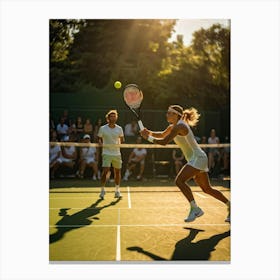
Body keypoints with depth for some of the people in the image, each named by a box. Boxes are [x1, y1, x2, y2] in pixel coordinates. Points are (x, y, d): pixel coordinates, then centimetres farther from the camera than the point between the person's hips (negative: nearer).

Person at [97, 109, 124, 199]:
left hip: (117, 154, 3)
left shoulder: (119, 128, 5)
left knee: (117, 172, 9)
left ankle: (117, 191, 22)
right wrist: (100, 143, -14)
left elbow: (122, 140, 16)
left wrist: (121, 143, -3)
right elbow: (99, 139, 5)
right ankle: (102, 190, 0)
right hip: (106, 153, -3)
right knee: (105, 171, -13)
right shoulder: (103, 128, -2)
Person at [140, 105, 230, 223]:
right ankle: (230, 205, 26)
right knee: (207, 189, 15)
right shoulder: (173, 126, 11)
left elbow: (164, 142, -23)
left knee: (179, 180, -22)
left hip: (198, 158, -10)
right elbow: (161, 135, 25)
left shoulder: (179, 126, -17)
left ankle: (195, 208, -16)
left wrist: (148, 138, -11)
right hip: (195, 159, 10)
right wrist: (149, 132, 6)